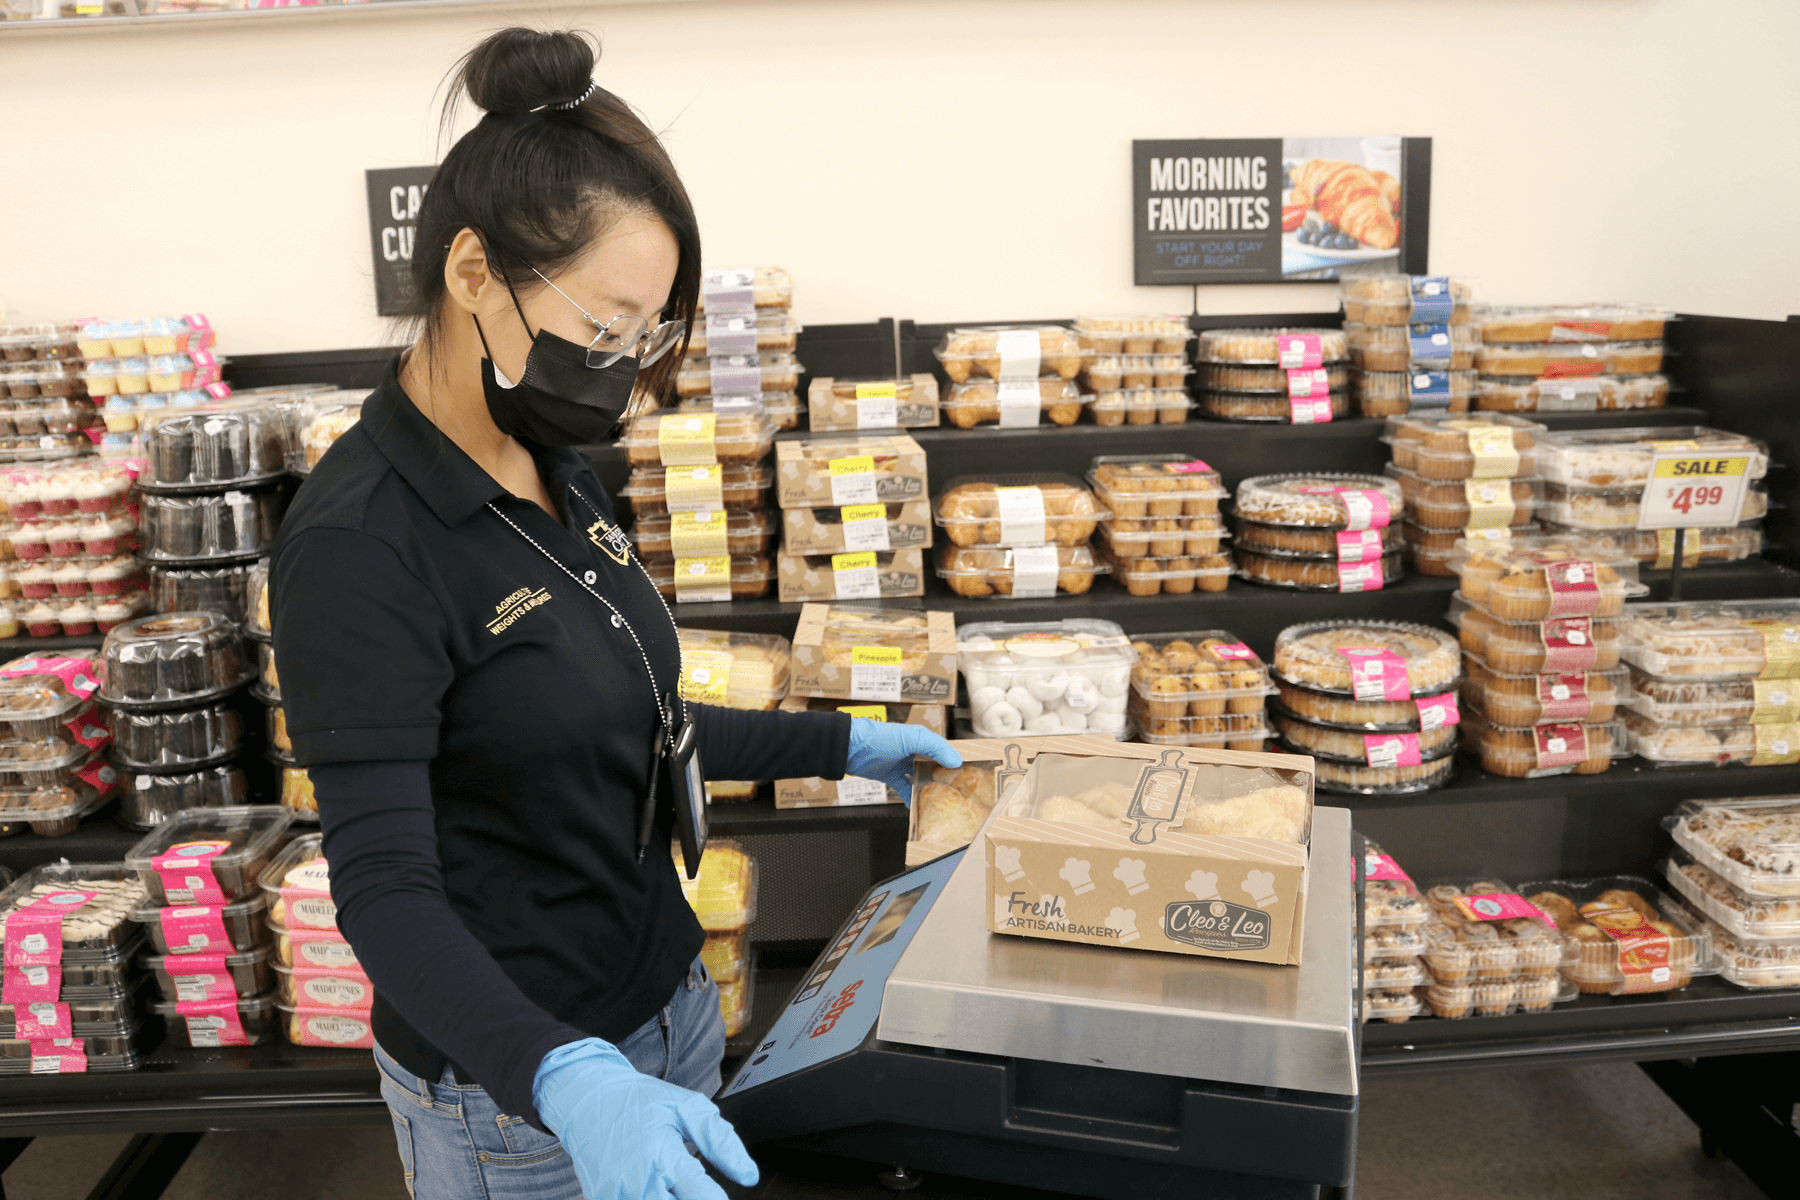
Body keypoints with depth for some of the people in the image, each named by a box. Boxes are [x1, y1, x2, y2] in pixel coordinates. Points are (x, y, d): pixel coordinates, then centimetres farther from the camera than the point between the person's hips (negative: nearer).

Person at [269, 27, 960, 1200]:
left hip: (669, 1005, 7)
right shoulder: (359, 542, -24)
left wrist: (839, 743, 12)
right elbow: (385, 884, -25)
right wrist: (566, 1080, -39)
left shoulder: (559, 473, 1)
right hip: (512, 1089, -7)